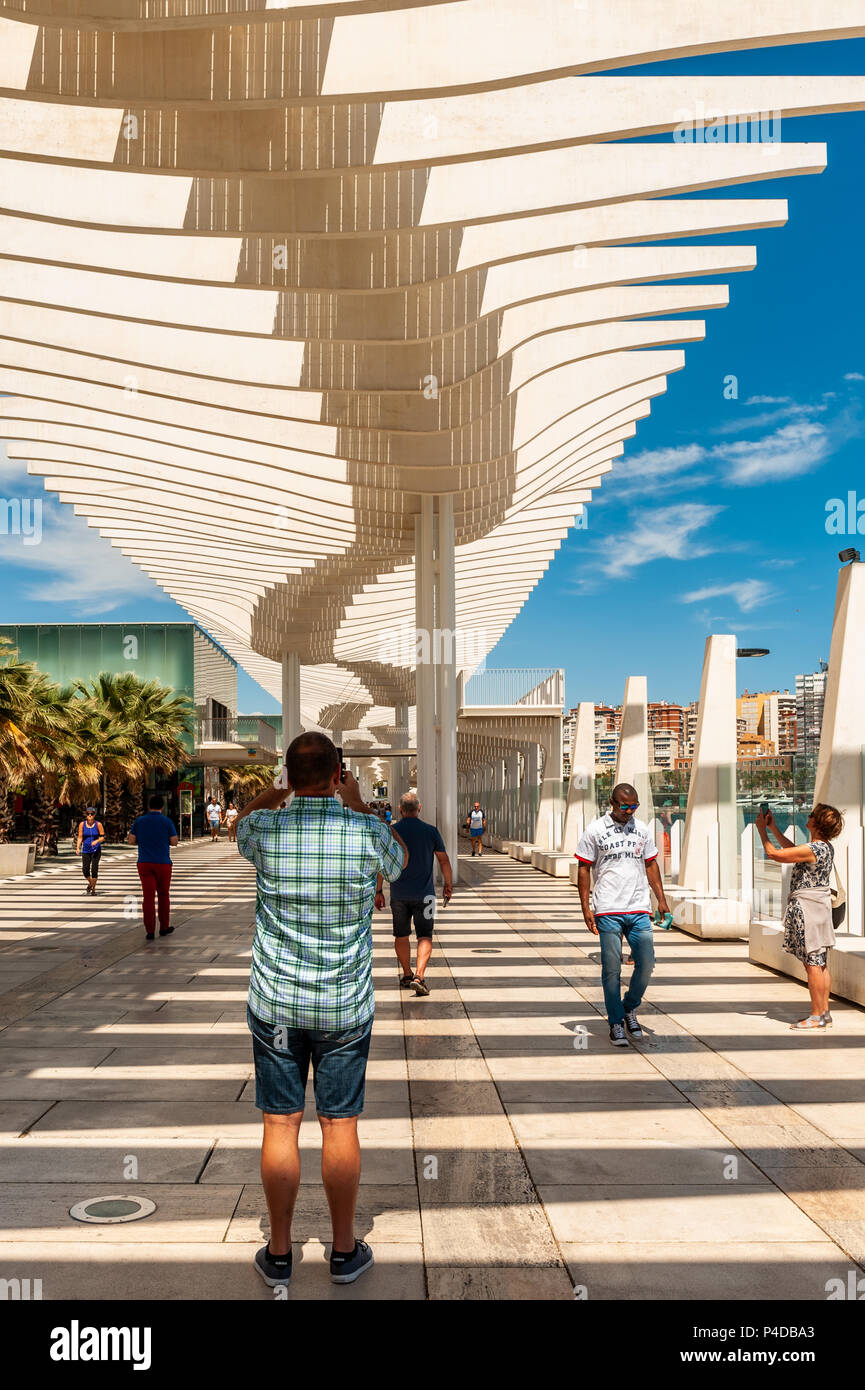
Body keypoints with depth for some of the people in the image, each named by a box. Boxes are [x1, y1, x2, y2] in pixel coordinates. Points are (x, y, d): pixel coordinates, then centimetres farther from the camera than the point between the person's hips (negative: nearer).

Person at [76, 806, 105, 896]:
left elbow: (102, 837, -1)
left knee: (94, 870, -8)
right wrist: (78, 847, -11)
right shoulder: (82, 824, 1)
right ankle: (90, 883, 29)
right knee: (85, 870, -2)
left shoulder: (98, 824, -3)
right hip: (86, 850, 2)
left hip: (96, 850, -2)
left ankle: (93, 889, 6)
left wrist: (96, 841, -21)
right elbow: (80, 837, 2)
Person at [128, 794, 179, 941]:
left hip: (144, 863, 1)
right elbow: (174, 842, -3)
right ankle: (164, 928, 22)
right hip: (163, 863, -1)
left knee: (148, 897, 0)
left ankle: (150, 931, -6)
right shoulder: (167, 822, -5)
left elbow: (131, 840, 2)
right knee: (163, 895, 13)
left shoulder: (139, 821, 2)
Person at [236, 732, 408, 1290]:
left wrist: (288, 788, 23)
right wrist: (357, 805, 16)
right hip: (346, 1007, 0)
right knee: (340, 1125, 9)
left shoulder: (265, 829, -11)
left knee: (281, 1126, 9)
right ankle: (345, 1252, 22)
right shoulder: (367, 832, -13)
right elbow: (400, 859, 13)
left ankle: (279, 1254, 21)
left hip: (276, 1004, 1)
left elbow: (246, 815, 17)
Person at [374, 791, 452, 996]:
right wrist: (448, 885, 14)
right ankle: (419, 976, -13)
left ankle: (407, 975, 25)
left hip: (399, 894, 1)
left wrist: (378, 891, 5)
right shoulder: (430, 831, -3)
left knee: (401, 936, 16)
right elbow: (444, 860, 2)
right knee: (424, 937, 3)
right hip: (424, 893, -1)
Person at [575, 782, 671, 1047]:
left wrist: (661, 899, 11)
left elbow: (651, 865, 18)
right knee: (612, 969, 0)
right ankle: (616, 1022, 13)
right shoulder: (595, 831, -1)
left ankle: (630, 1009, 24)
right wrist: (586, 907, -5)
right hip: (608, 911, -3)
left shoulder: (642, 829, 11)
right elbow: (584, 869, 1)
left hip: (639, 910, 4)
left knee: (646, 964, 0)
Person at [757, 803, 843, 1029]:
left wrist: (762, 830, -1)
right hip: (821, 904, 10)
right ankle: (824, 1013, 17)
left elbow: (773, 853, -15)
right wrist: (773, 828, 24)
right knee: (821, 963, 12)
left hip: (807, 906, -10)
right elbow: (793, 849, 23)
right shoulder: (827, 847, 8)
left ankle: (817, 1016, 0)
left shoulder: (812, 850, -20)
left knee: (812, 963, -5)